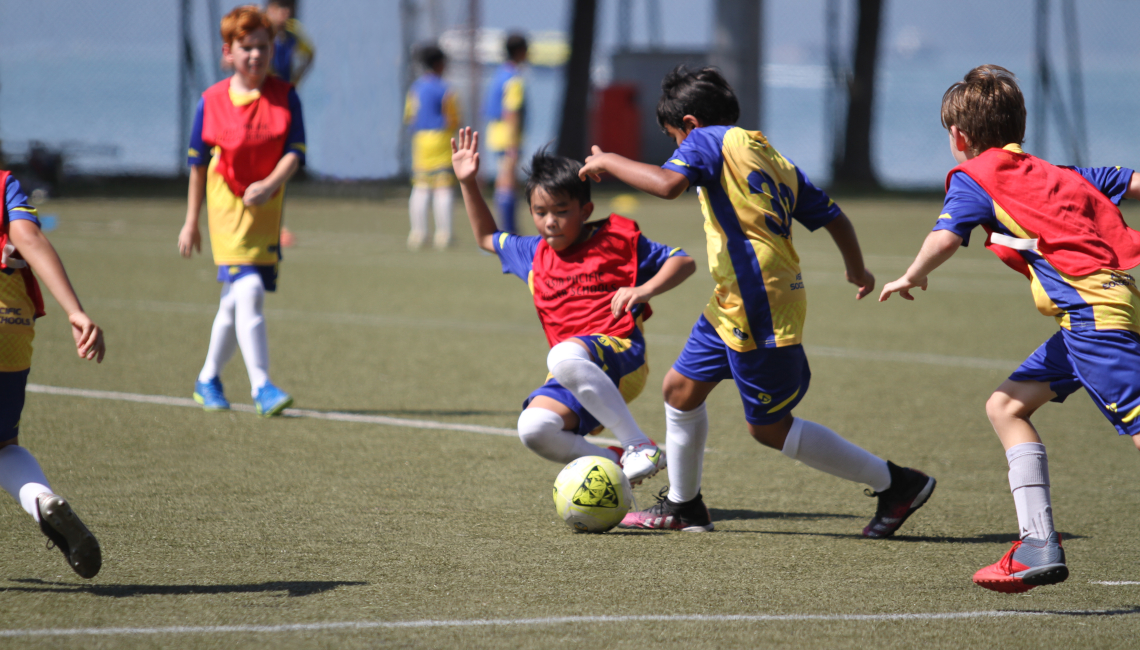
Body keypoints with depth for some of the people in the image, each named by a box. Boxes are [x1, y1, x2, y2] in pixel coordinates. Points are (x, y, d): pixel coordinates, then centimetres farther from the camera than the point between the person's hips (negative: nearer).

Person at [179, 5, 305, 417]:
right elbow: (198, 163, 6)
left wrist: (268, 185, -25)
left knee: (236, 301, 10)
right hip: (227, 205, -3)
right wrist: (191, 222, 10)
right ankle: (261, 386, -20)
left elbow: (295, 152, -5)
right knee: (248, 290, -19)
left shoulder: (285, 98, 0)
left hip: (267, 207, 3)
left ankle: (208, 379, 27)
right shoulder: (212, 102, -2)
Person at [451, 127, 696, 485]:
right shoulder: (534, 254, 21)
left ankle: (642, 447, -35)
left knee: (565, 357, -41)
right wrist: (468, 183, 27)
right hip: (574, 382, 6)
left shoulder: (615, 239, 4)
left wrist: (644, 290, -14)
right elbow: (486, 238, 39)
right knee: (534, 428, -26)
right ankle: (619, 462, -12)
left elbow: (682, 262, 5)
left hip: (620, 353, -6)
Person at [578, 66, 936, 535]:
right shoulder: (773, 157, 15)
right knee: (681, 387, 18)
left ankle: (897, 484, 2)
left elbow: (668, 184, -27)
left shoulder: (710, 140, -8)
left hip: (760, 311, -9)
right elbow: (834, 217, 15)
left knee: (770, 428, -1)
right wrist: (858, 272, 32)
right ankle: (682, 505, 30)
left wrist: (609, 162, -13)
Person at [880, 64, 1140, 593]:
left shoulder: (974, 177, 5)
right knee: (1006, 406, 15)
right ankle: (1039, 545, 9)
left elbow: (946, 237, -10)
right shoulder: (1053, 172, 26)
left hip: (1093, 310, -9)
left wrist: (912, 277, 7)